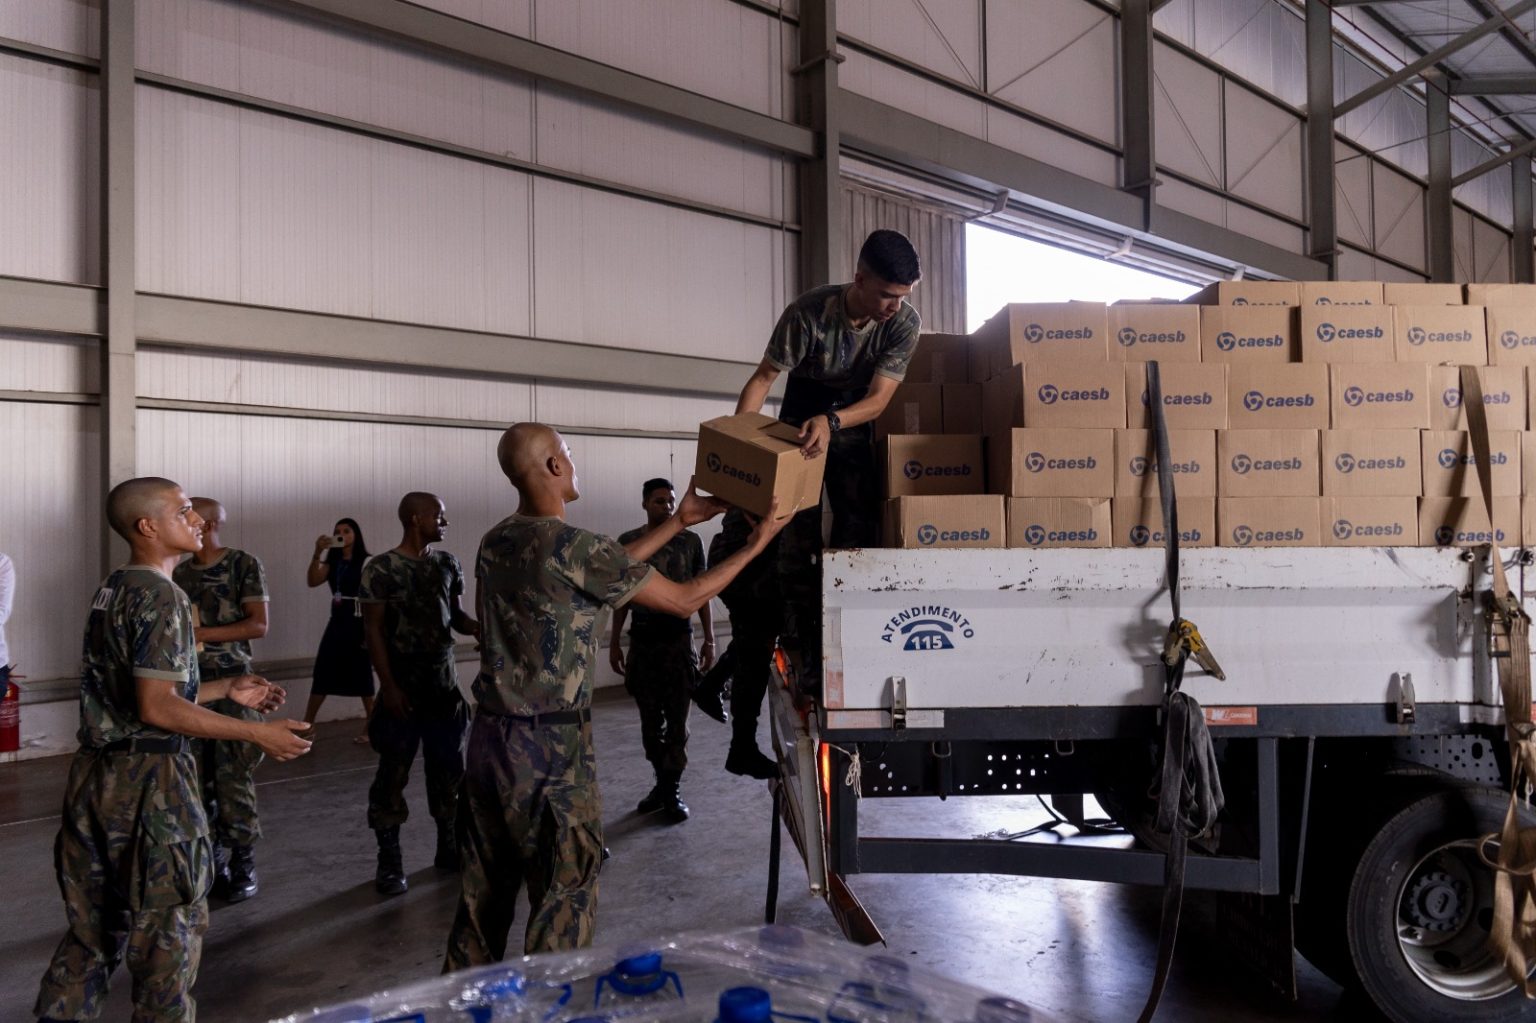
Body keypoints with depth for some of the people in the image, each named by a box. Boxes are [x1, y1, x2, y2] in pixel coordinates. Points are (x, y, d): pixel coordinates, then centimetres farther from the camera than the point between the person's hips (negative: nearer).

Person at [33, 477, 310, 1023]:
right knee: (169, 921, 6)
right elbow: (157, 708, -22)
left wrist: (227, 689, 16)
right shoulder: (160, 595, -17)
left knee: (93, 920, 18)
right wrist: (259, 733, -20)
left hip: (98, 772, 9)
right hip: (148, 779, -9)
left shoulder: (111, 590, 12)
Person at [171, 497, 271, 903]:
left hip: (231, 683, -5)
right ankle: (210, 859, 18)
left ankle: (242, 863, 5)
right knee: (198, 779, 7)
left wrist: (202, 633, -16)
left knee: (234, 779, -4)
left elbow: (258, 625, -10)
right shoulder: (180, 572, 12)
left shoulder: (243, 564, -4)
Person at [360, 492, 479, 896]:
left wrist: (476, 627, -11)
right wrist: (388, 685, -15)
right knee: (393, 772, 2)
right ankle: (389, 861, 13)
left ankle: (448, 847, 26)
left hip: (444, 683, 5)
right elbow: (373, 630, -10)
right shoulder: (381, 569, -9)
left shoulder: (447, 564, 5)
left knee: (449, 767, 12)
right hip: (403, 685, -5)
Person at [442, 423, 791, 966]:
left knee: (485, 891, 18)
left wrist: (679, 521, 18)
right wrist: (756, 543, 3)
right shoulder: (573, 546, -17)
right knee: (565, 896, 6)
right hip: (551, 745, -8)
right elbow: (684, 599, -8)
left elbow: (609, 569, 13)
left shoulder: (495, 542, 7)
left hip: (489, 734, 8)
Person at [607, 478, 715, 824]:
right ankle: (662, 782, 24)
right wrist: (614, 642, 5)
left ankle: (672, 791, 8)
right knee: (650, 719, 10)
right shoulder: (627, 542, 2)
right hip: (642, 639, 2)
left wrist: (709, 639, 0)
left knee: (676, 719, 0)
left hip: (678, 638, -1)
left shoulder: (691, 541, 0)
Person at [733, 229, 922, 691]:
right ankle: (806, 649, -7)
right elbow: (764, 377, -18)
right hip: (802, 413, -2)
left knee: (859, 527, -8)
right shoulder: (809, 311, -26)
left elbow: (878, 398, -23)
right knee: (799, 528, -10)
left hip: (855, 418, 2)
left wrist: (832, 422, -43)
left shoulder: (904, 322, -20)